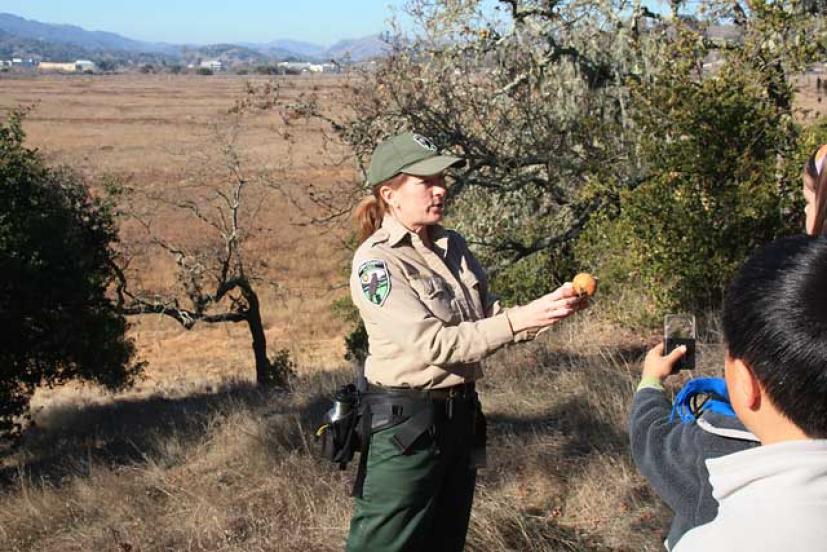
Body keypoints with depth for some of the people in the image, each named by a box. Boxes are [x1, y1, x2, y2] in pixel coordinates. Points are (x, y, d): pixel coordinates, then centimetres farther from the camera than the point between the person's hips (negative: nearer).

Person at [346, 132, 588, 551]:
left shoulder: (452, 246, 6)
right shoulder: (376, 262, -18)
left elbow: (487, 319, 9)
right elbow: (435, 344, -25)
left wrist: (547, 309, -8)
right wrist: (518, 320, -29)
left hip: (461, 414, 8)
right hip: (406, 421, -7)